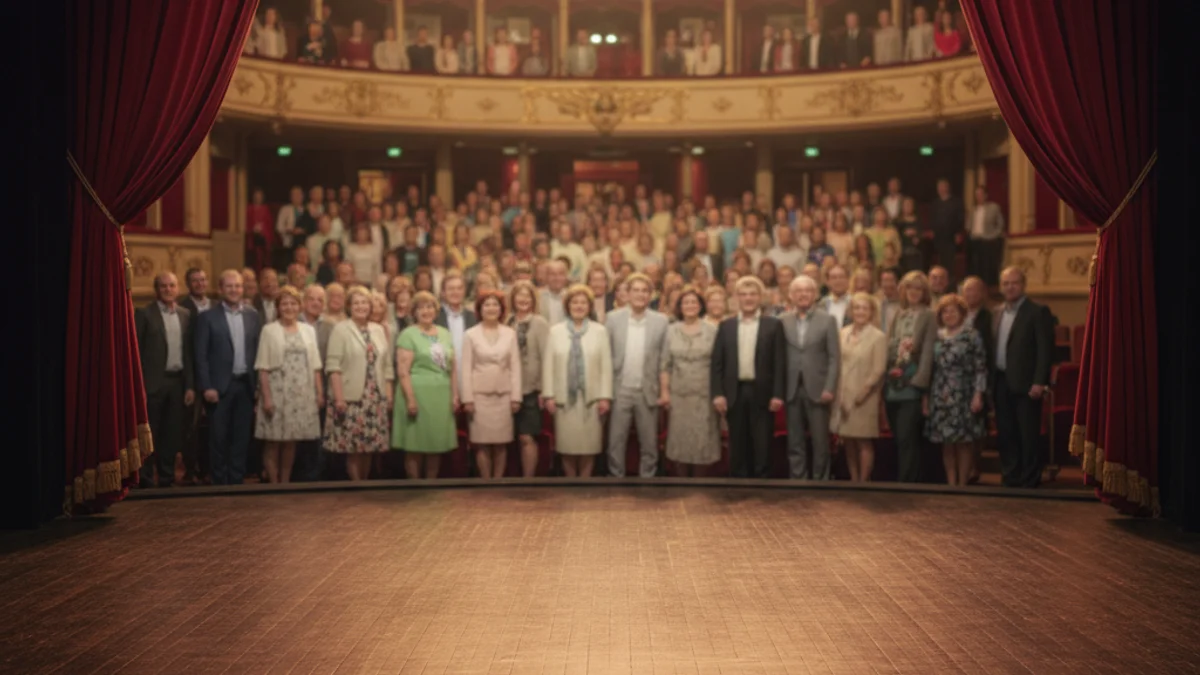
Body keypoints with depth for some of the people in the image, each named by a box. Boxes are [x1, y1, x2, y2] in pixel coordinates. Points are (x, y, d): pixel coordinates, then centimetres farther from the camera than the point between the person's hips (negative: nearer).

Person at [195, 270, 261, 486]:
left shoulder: (252, 316, 9)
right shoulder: (208, 318, -1)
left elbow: (257, 351, 9)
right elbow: (201, 355, -4)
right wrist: (207, 387, -11)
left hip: (245, 385, 3)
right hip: (220, 386, -3)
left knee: (241, 436, 8)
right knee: (218, 437, 3)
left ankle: (236, 480, 17)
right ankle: (220, 481, 13)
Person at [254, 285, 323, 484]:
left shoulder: (308, 330, 11)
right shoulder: (269, 330, 1)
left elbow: (315, 366, 10)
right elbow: (263, 367, -3)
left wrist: (320, 393, 4)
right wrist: (266, 397, -11)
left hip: (301, 394, 3)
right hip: (276, 393, -3)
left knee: (291, 442, 8)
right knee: (273, 442, -2)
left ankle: (285, 483, 17)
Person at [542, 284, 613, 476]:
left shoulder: (600, 331, 4)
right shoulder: (555, 331, 5)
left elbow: (606, 366, 1)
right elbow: (548, 365, 3)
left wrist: (605, 396, -5)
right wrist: (549, 395, -2)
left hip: (591, 397, 0)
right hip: (564, 397, 0)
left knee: (589, 444, 2)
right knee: (567, 444, 3)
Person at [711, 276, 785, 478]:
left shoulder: (773, 325, 4)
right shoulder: (725, 326, 9)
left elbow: (779, 363, 0)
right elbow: (717, 363, 5)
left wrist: (777, 394, -8)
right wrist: (718, 393, -4)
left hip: (761, 393, -2)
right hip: (735, 393, 2)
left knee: (762, 446, 1)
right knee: (737, 446, 6)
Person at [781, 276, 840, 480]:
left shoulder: (827, 320, 2)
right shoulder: (783, 321, 6)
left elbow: (834, 357, -1)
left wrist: (829, 388, -9)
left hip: (817, 389, -1)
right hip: (792, 390, 1)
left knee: (820, 441, 3)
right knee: (794, 442, 6)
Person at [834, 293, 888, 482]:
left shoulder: (878, 337, -4)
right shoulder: (843, 333, 8)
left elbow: (878, 370, -8)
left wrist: (861, 393, -12)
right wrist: (839, 393, -2)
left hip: (864, 398, -4)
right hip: (843, 396, 4)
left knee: (864, 442, 0)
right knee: (848, 442, 8)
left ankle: (863, 481, 7)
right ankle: (853, 480, 17)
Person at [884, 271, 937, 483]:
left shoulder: (928, 315, 0)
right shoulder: (898, 314, 17)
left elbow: (928, 350, -8)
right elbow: (888, 346, 15)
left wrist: (920, 380, -16)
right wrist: (886, 375, 1)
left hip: (911, 384, -6)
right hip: (892, 383, 6)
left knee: (907, 437, -9)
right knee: (898, 438, 9)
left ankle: (906, 481, -6)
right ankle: (905, 479, 17)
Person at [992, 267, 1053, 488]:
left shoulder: (1038, 312, -4)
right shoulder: (998, 314, 15)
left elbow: (1045, 348, -10)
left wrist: (1039, 382, -17)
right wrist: (991, 381, 9)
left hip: (1025, 383, -6)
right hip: (1001, 382, 6)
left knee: (1028, 435, -2)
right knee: (1006, 434, 9)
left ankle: (1029, 480, 5)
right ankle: (1010, 478, 17)